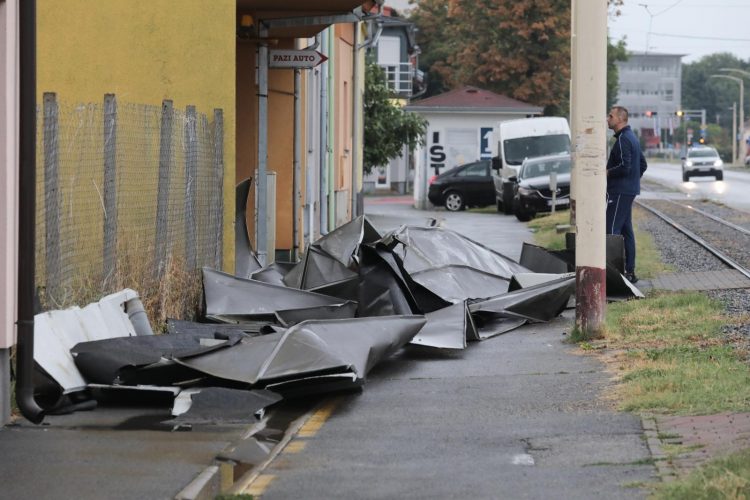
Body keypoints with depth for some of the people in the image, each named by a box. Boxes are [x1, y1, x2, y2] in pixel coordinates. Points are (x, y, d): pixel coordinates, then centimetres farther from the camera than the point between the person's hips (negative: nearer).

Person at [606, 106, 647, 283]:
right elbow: (643, 164, 24)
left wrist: (607, 172, -12)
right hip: (629, 191, 10)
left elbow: (625, 167, -25)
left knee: (612, 230, -11)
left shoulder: (623, 140, -16)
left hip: (620, 192, -10)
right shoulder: (631, 137, 17)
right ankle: (630, 271, 14)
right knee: (626, 230, 12)